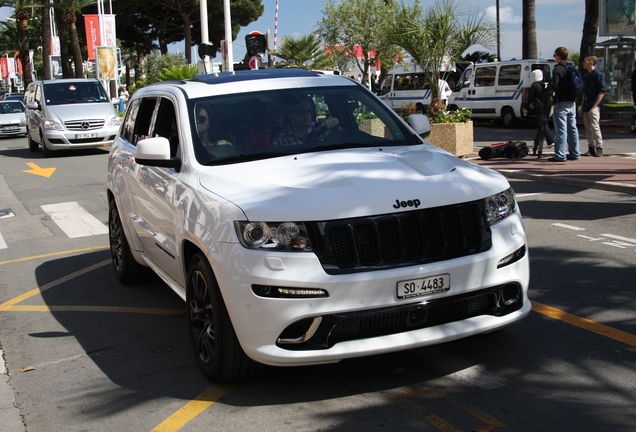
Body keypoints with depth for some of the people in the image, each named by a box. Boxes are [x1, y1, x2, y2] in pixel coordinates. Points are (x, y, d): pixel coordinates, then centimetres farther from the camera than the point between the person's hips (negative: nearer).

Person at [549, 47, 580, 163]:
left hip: (561, 102, -8)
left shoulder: (557, 69, -11)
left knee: (561, 129, -7)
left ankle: (560, 155, -8)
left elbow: (555, 86, -18)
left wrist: (550, 89, 1)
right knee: (572, 128, 12)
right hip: (572, 102, 8)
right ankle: (574, 153, 16)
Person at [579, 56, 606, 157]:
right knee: (588, 128, 7)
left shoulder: (598, 75, -7)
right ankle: (591, 149, 11)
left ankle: (599, 148, -7)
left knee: (595, 127, -11)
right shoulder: (586, 76, 18)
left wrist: (595, 105, -16)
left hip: (594, 107, -8)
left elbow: (602, 92, -12)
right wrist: (582, 108, 18)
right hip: (586, 107, 8)